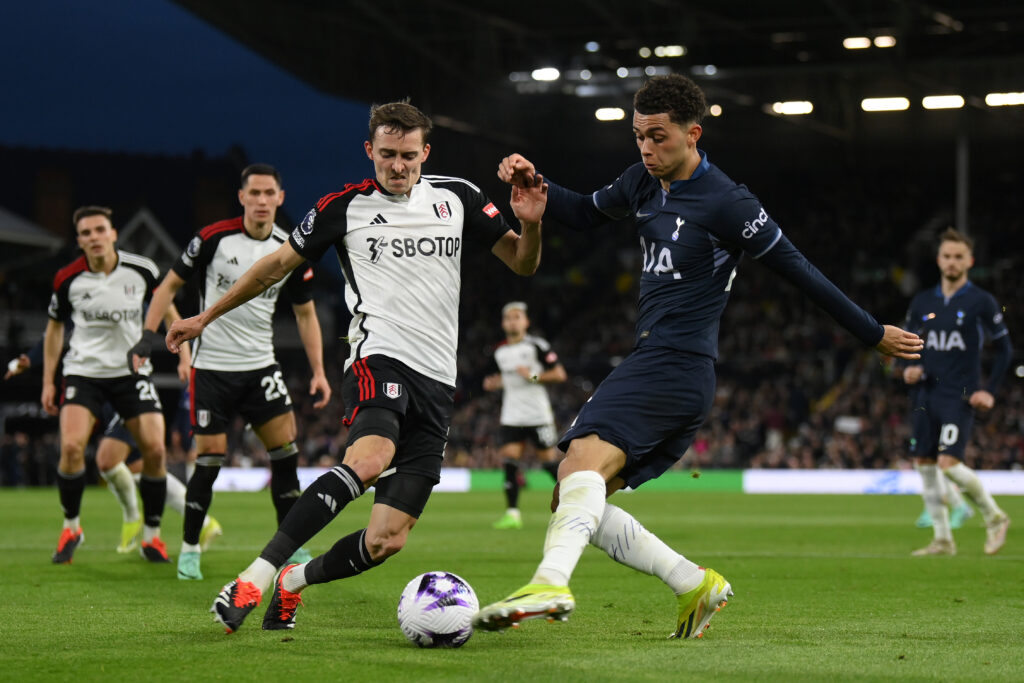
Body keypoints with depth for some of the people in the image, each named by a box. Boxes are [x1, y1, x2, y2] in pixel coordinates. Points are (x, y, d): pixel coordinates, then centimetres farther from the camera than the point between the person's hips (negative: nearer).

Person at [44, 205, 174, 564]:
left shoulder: (141, 270, -8)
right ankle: (71, 527, 3)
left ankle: (151, 535, 9)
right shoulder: (68, 279, -7)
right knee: (71, 446, -19)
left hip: (132, 371, 1)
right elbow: (55, 327, 8)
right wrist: (48, 381, 6)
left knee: (155, 450, -9)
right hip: (84, 370, -1)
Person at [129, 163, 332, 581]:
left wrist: (318, 371, 4)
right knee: (210, 459, -5)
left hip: (260, 365, 3)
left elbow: (305, 313, 10)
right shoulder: (213, 238, -9)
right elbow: (171, 284, 1)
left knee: (286, 450, -5)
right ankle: (189, 550, 11)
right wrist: (149, 333, -9)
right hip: (211, 365, -3)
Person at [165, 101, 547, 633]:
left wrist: (530, 225, -7)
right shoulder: (345, 205, 5)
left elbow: (522, 264, 16)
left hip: (437, 382, 4)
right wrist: (206, 318, 18)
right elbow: (279, 263, 15)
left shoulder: (457, 198, 12)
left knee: (388, 539, -7)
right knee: (369, 460, -37)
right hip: (379, 357, -3)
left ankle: (293, 583, 20)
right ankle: (254, 578, -37)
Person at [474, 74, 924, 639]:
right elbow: (589, 214, 32)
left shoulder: (724, 202, -10)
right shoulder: (645, 181, 14)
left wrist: (873, 334, 1)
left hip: (676, 365, -9)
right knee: (575, 502, 3)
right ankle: (695, 585, 6)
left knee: (584, 462, -30)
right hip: (650, 364, 9)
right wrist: (535, 186, 13)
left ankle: (550, 582, -49)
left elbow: (797, 270, -5)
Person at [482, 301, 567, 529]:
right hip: (511, 415, 4)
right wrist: (492, 384, 4)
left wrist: (534, 376, -17)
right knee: (509, 459, -7)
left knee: (548, 460, 0)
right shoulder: (499, 352, 10)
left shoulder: (538, 346, -5)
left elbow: (559, 374, -6)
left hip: (538, 414, -4)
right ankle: (512, 513, -6)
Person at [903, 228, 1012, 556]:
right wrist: (908, 369, -2)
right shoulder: (922, 302, 10)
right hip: (925, 395, 5)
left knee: (949, 463, -17)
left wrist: (989, 391, -7)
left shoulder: (982, 302, -2)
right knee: (924, 464, 3)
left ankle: (994, 516, 5)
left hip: (959, 396, -5)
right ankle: (942, 539, 13)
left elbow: (1004, 349, 2)